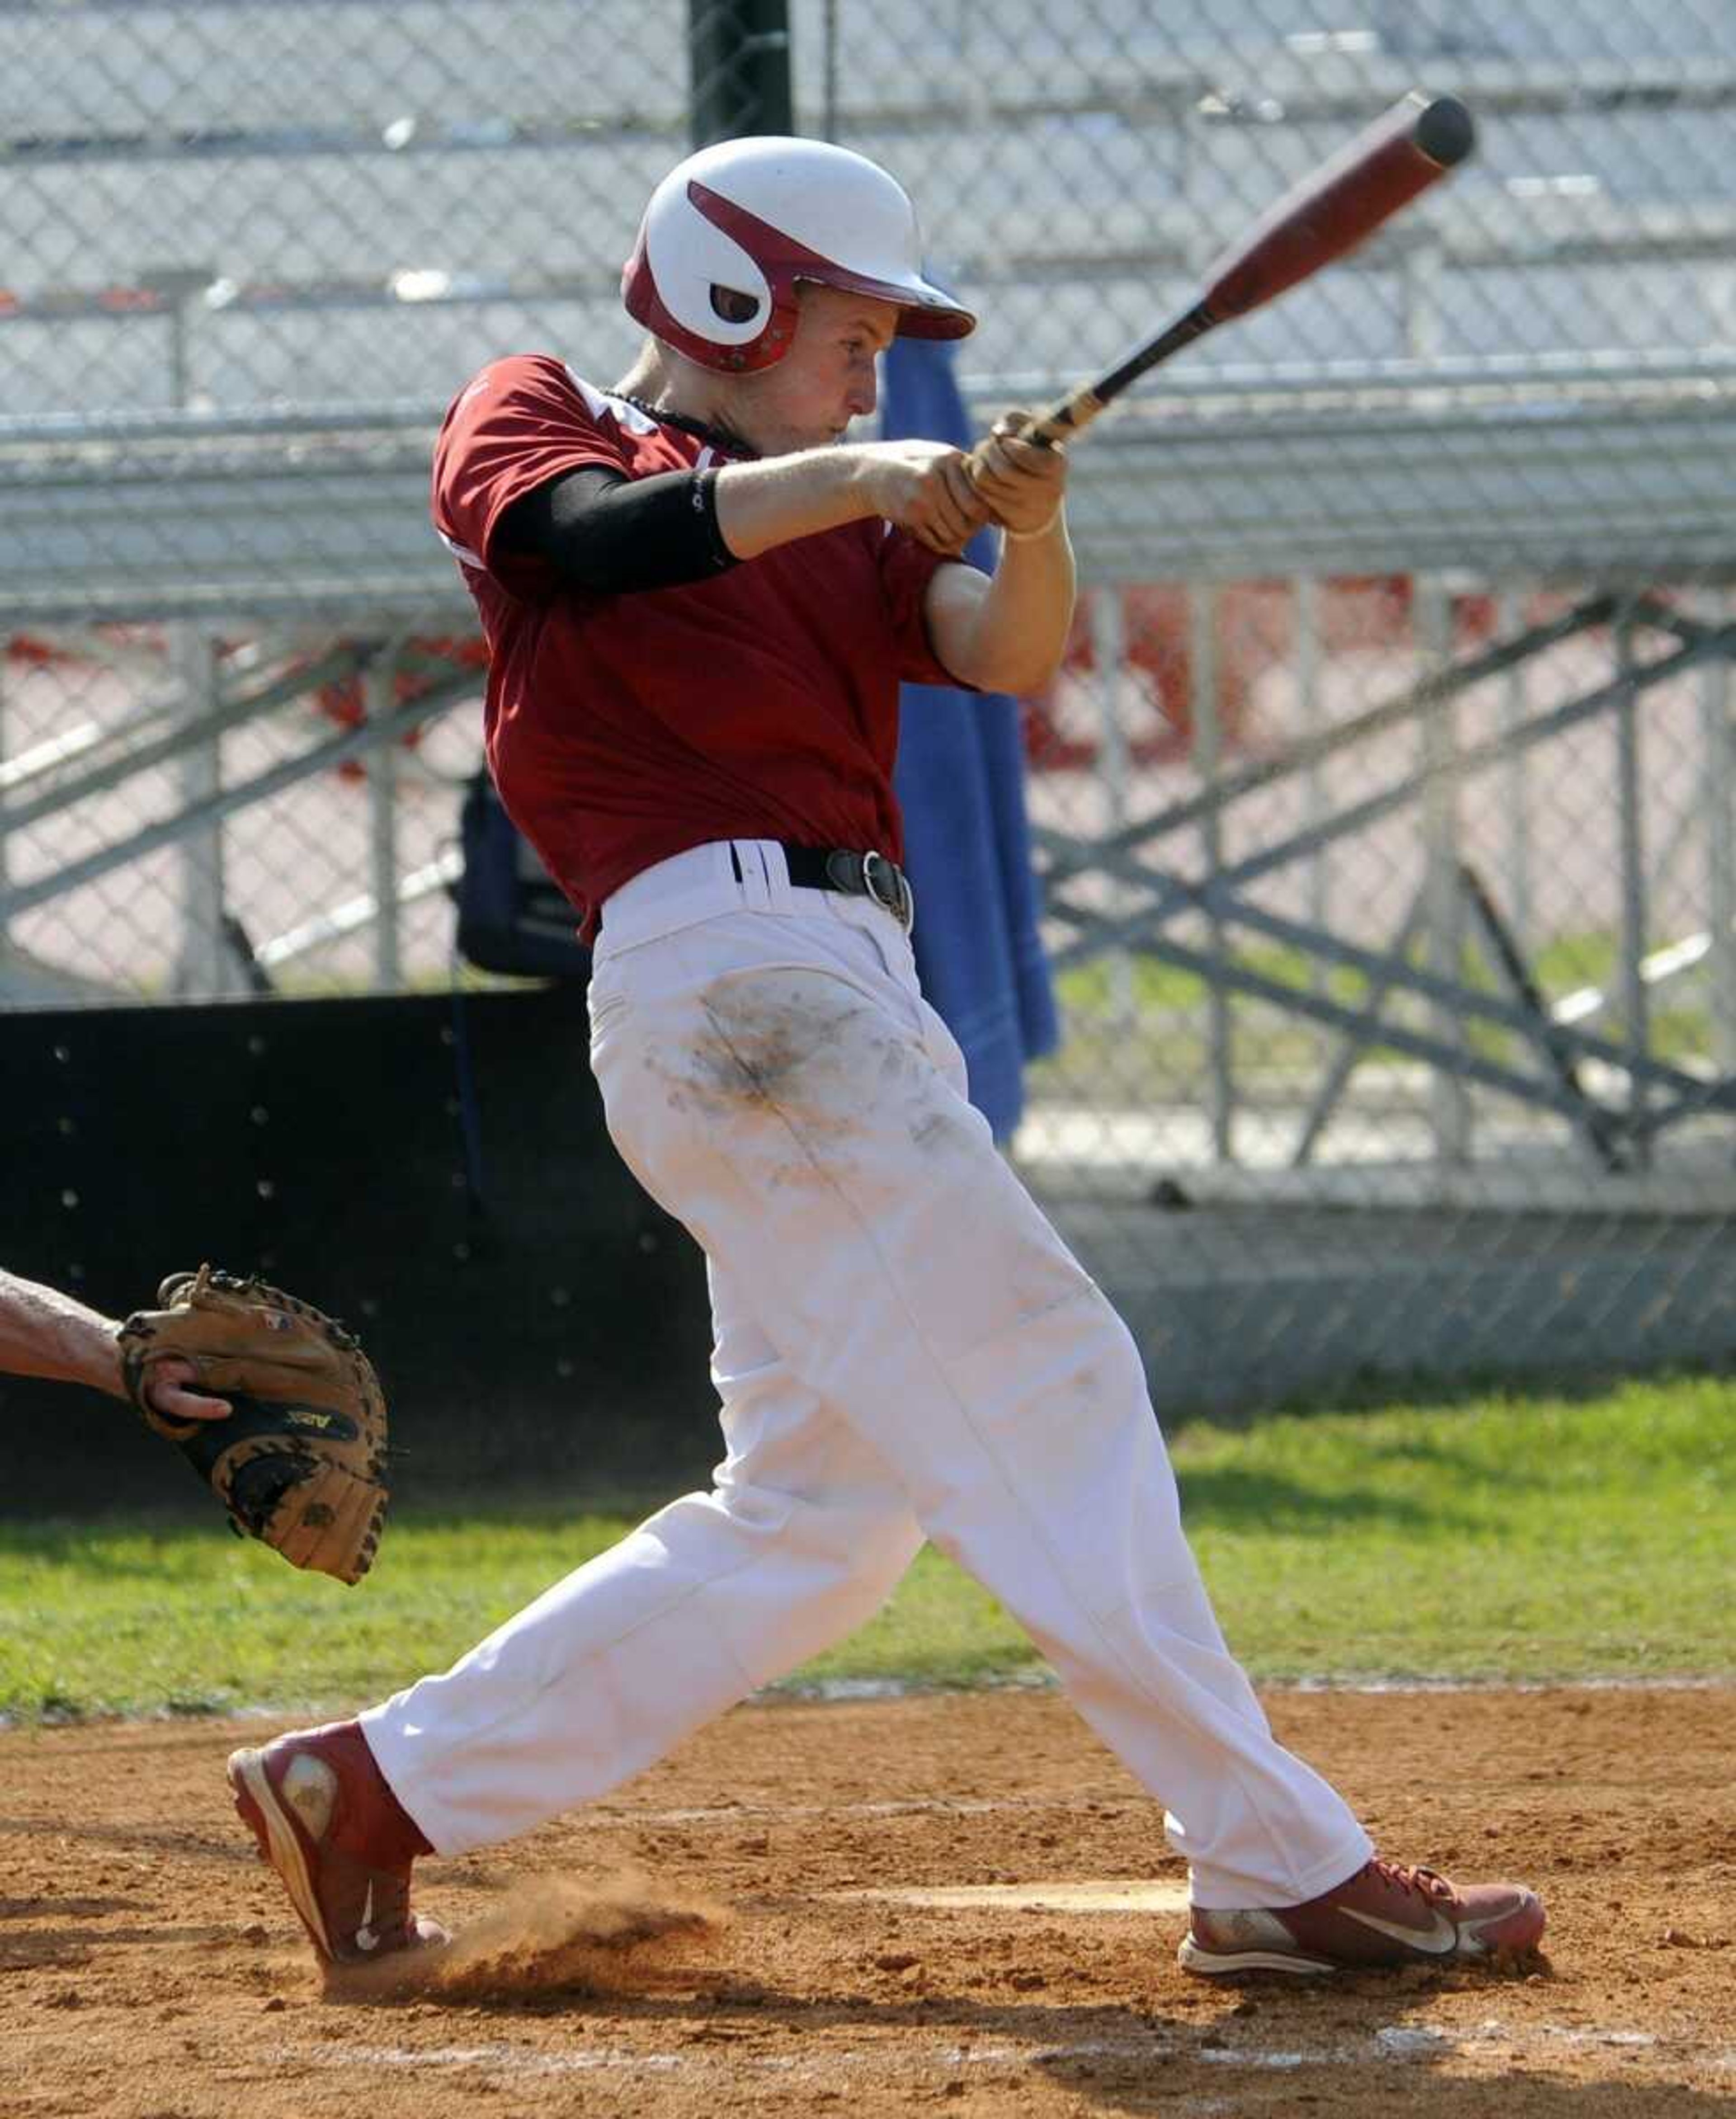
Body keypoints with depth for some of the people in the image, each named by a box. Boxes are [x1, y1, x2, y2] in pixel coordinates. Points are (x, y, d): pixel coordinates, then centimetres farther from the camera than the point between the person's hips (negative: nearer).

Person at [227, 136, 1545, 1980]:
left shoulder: (831, 521, 26)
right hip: (731, 965, -9)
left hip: (840, 996, 9)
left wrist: (1028, 529, -14)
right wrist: (851, 477, -26)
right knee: (1043, 1389, -11)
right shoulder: (531, 419, 8)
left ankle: (375, 1788, 14)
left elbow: (1004, 656, 7)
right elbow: (584, 536, -17)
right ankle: (1280, 1867, -12)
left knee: (822, 1510, 9)